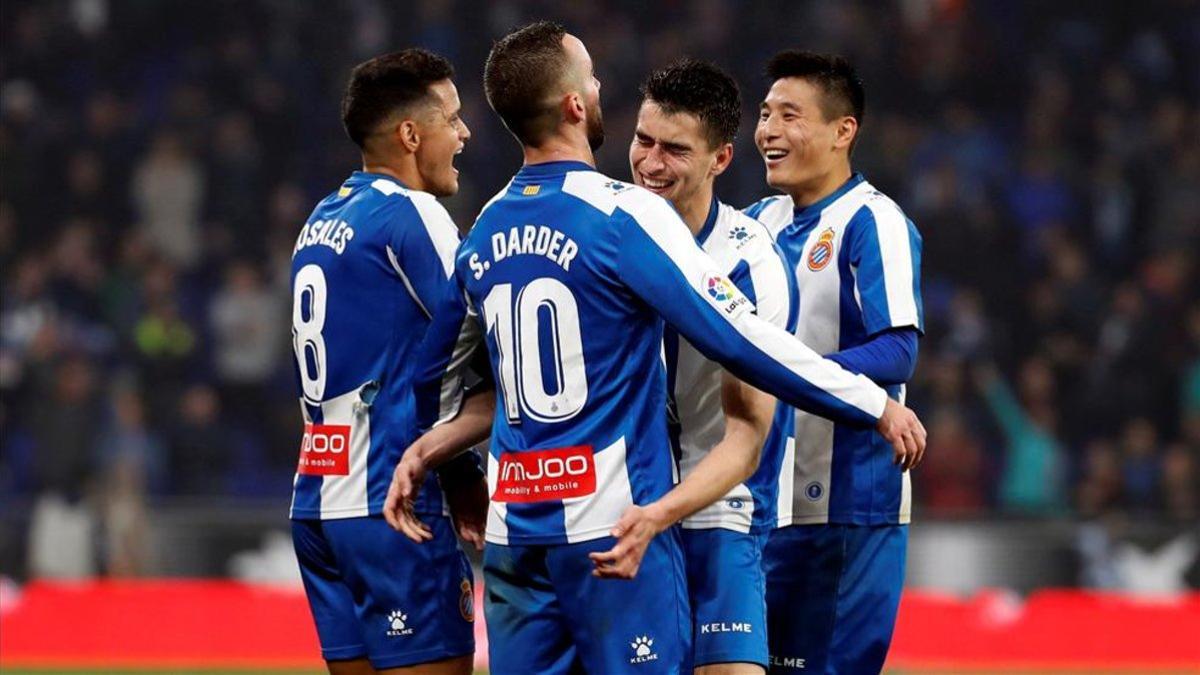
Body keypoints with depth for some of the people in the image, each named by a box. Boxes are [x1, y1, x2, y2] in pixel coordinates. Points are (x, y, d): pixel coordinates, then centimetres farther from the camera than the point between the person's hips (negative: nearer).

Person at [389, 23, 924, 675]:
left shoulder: (485, 231, 10)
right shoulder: (624, 214, -11)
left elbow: (437, 372, 24)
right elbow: (741, 339, -13)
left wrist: (426, 456, 45)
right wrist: (877, 407, -4)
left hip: (513, 532, 6)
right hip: (615, 527, -6)